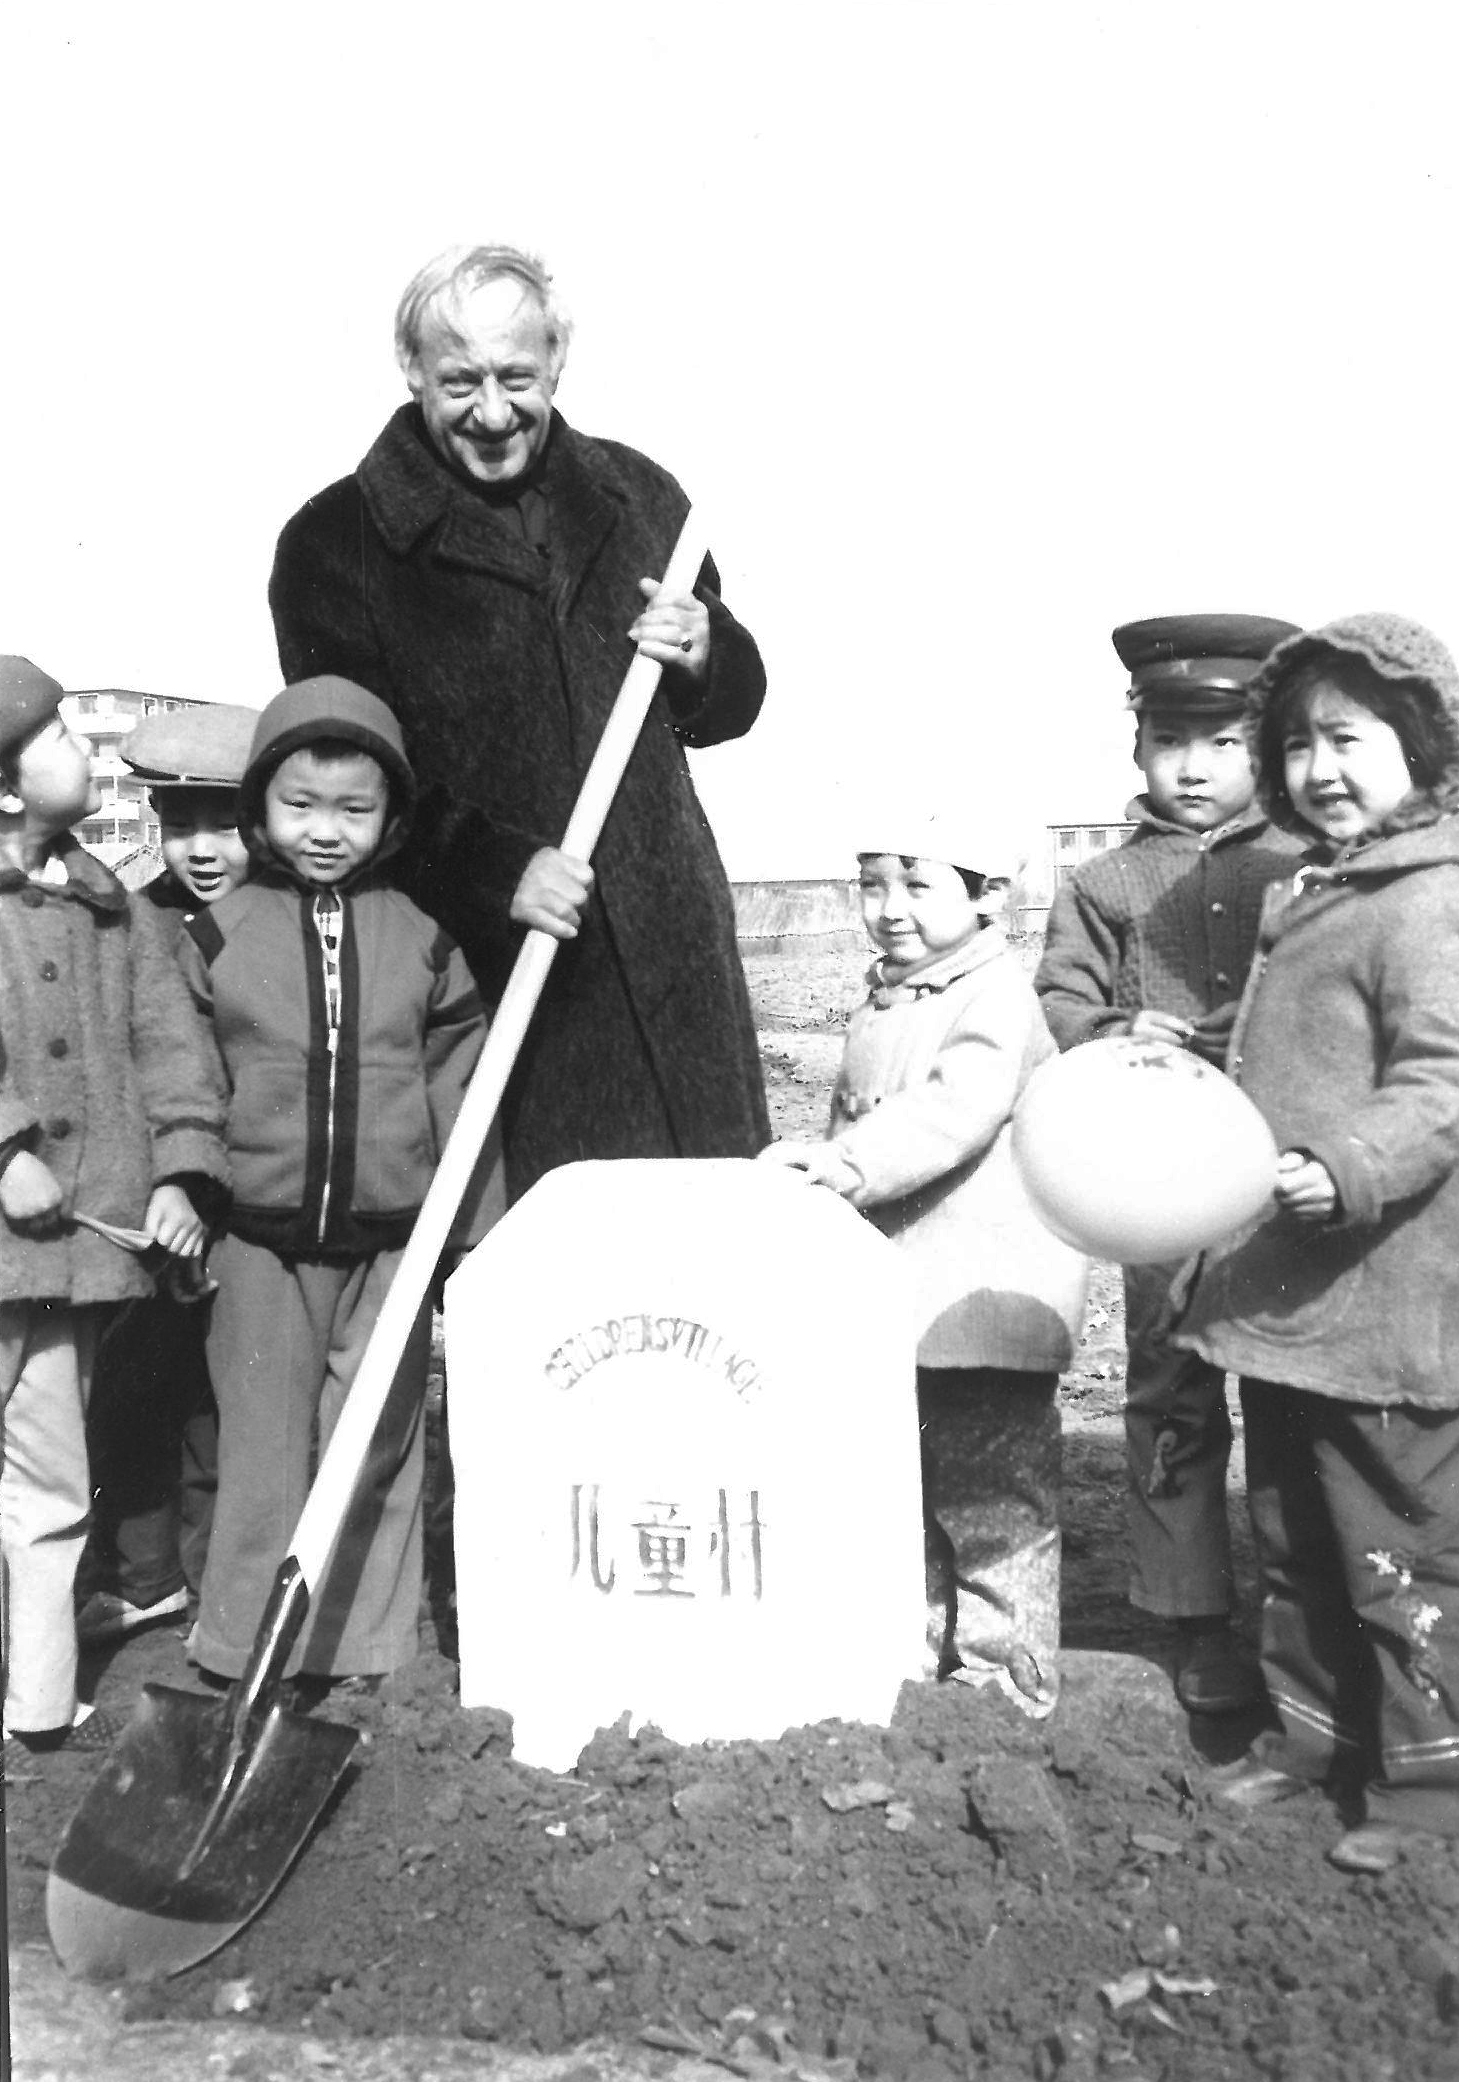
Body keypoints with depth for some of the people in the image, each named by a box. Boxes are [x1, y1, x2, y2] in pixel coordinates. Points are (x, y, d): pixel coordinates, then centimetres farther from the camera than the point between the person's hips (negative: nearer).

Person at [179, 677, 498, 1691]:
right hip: (261, 1239, 0)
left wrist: (472, 1244, 3)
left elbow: (461, 1099, 4)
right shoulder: (217, 935, 1)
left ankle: (358, 1656, 20)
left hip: (391, 1238, 1)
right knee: (266, 1454, 6)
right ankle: (246, 1660, 17)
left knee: (376, 1452, 8)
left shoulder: (425, 940, 2)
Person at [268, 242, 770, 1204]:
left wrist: (703, 655, -3)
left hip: (673, 958, 4)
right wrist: (493, 869, -21)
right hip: (483, 981, -4)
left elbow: (731, 706, 21)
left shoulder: (637, 496, 12)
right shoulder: (335, 543, -1)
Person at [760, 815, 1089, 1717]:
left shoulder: (997, 997, -12)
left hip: (986, 1295, -8)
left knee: (989, 1492, 1)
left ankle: (1006, 1675, 16)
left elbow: (955, 1109, -28)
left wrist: (852, 1163, -38)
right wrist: (817, 1161, 13)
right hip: (890, 1293, 9)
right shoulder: (883, 1001, 15)